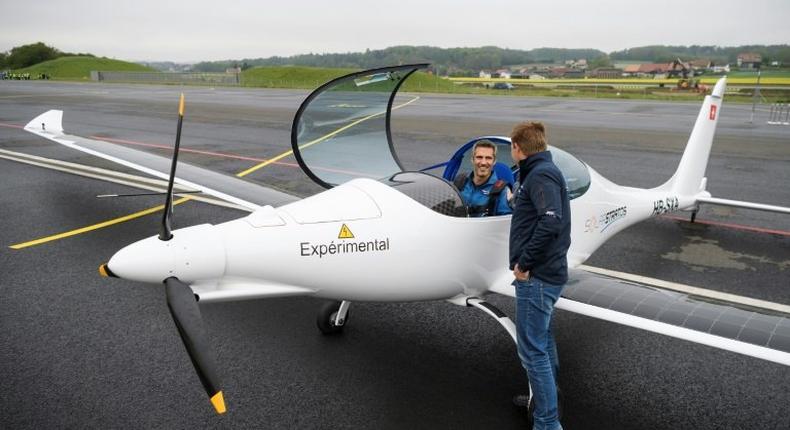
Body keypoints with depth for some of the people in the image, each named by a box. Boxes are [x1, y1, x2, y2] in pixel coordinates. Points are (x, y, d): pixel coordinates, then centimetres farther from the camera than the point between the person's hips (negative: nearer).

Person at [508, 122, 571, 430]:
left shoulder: (541, 174, -16)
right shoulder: (541, 172, 16)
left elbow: (551, 222, -28)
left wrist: (524, 262, -23)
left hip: (537, 277, -11)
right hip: (544, 273, 11)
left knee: (532, 350, -5)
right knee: (543, 340, 22)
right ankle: (547, 398, 37)